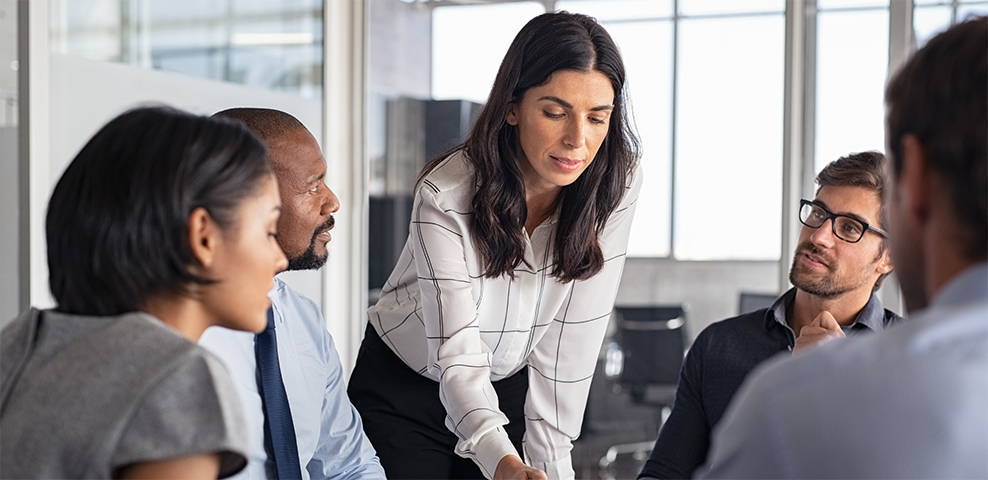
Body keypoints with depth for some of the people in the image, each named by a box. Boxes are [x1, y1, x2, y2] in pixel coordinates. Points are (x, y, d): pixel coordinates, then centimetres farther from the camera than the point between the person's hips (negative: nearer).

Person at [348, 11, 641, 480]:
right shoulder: (446, 195, -27)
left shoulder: (615, 187, -17)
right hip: (403, 390, -2)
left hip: (511, 387, 3)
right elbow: (457, 354, -32)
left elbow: (571, 342, -15)